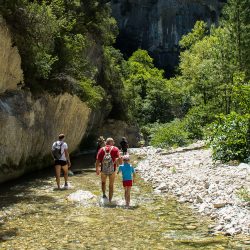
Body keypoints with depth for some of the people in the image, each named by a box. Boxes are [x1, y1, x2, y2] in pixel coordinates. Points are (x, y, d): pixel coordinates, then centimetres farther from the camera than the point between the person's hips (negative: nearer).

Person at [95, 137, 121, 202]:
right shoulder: (115, 149, 1)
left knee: (103, 182, 28)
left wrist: (97, 169, 8)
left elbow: (97, 161, -1)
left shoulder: (101, 149, 3)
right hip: (112, 170, -1)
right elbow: (118, 158, -15)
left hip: (103, 170, 1)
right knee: (111, 185, 13)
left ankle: (104, 194, 15)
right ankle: (110, 200, 15)